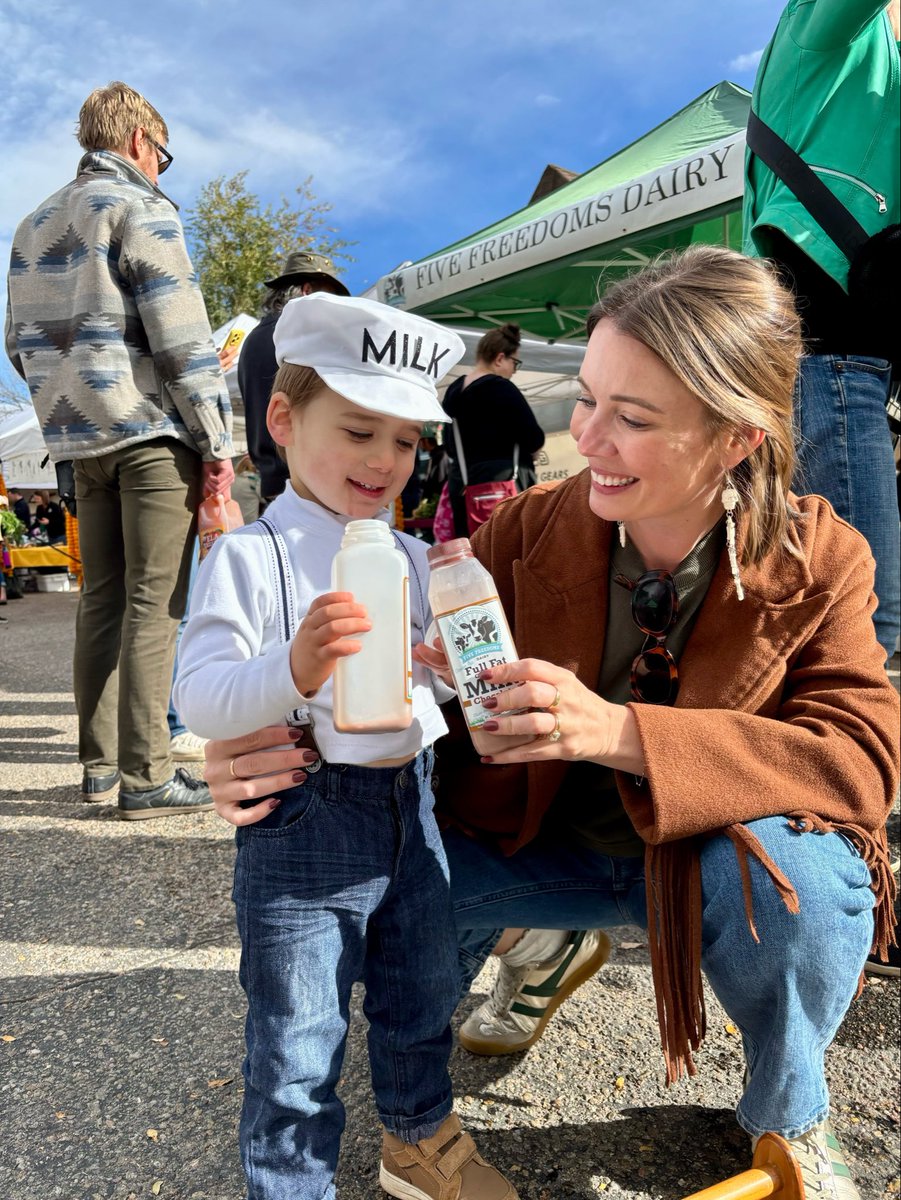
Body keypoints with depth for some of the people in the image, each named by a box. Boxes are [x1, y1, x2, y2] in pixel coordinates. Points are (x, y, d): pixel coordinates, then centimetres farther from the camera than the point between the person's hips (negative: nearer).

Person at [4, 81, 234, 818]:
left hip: (80, 438, 8)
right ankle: (145, 777, -4)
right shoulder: (141, 210, -4)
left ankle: (100, 762, 15)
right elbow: (183, 340, -13)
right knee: (153, 603, -7)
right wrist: (217, 441, -10)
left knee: (103, 596, 10)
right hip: (151, 432, -7)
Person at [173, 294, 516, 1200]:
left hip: (409, 803, 7)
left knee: (422, 1000, 24)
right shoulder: (248, 556, -14)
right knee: (298, 1040, 9)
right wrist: (293, 670, -38)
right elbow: (198, 698, -21)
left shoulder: (410, 557, 6)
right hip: (304, 825, -6)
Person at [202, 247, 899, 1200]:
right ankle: (544, 947, 21)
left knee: (798, 877, -35)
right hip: (544, 844, 3)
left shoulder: (820, 561, -16)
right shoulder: (526, 533, -14)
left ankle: (789, 1117, 3)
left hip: (717, 858, -2)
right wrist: (291, 749, -33)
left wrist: (620, 731, -41)